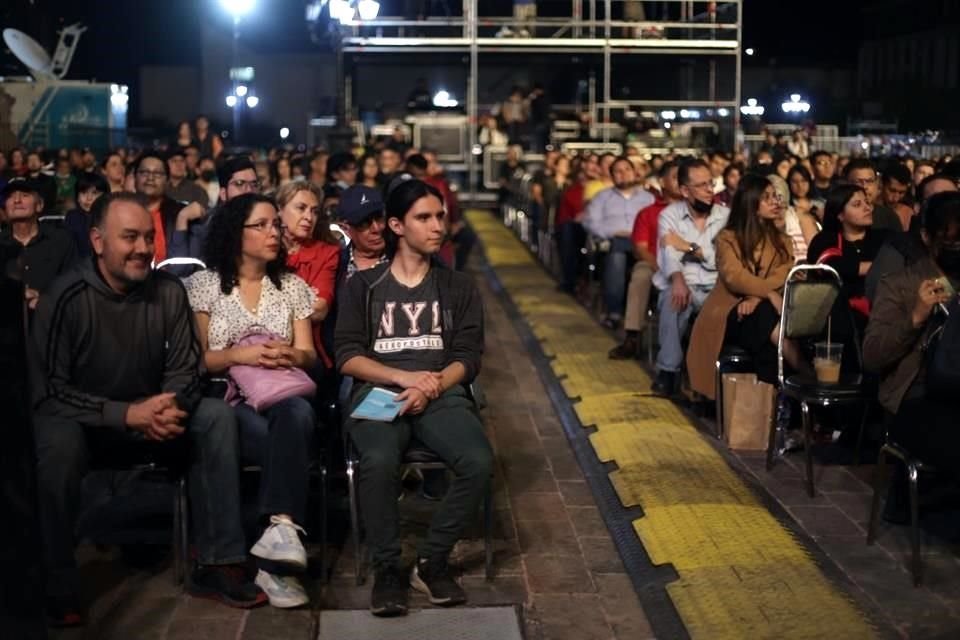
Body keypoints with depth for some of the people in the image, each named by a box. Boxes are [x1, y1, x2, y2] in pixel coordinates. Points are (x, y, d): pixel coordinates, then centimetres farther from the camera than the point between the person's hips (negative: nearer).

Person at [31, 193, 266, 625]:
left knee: (216, 416, -17)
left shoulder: (168, 291, -7)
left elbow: (184, 369, -3)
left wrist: (168, 408, -27)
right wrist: (126, 414, -32)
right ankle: (57, 586, -19)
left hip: (148, 415, 4)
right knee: (58, 443, -37)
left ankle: (217, 565, -14)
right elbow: (48, 389, -21)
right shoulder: (67, 297, -19)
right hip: (80, 418, -4)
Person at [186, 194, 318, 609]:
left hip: (282, 395, 2)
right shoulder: (203, 285, 9)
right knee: (290, 442, -36)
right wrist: (239, 355, -14)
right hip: (227, 401, -2)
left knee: (298, 414, -39)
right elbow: (195, 358, 5)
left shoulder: (292, 287, 18)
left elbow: (309, 356, 13)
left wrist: (291, 356, -11)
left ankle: (279, 529, -48)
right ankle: (283, 530, -32)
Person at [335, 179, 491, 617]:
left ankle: (431, 561, -10)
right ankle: (387, 568, -15)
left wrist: (432, 387, -14)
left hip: (442, 394, 2)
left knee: (479, 462, -29)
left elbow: (467, 357, 7)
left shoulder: (458, 288, 16)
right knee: (379, 462, -35)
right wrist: (405, 376, -12)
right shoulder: (362, 286, 13)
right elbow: (347, 356, 3)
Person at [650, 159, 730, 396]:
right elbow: (668, 254, -11)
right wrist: (678, 279, -32)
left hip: (717, 288, 1)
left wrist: (689, 247, -9)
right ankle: (668, 369, -23)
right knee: (674, 297, -36)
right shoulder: (670, 215, 5)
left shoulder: (726, 216, 9)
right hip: (683, 286, -1)